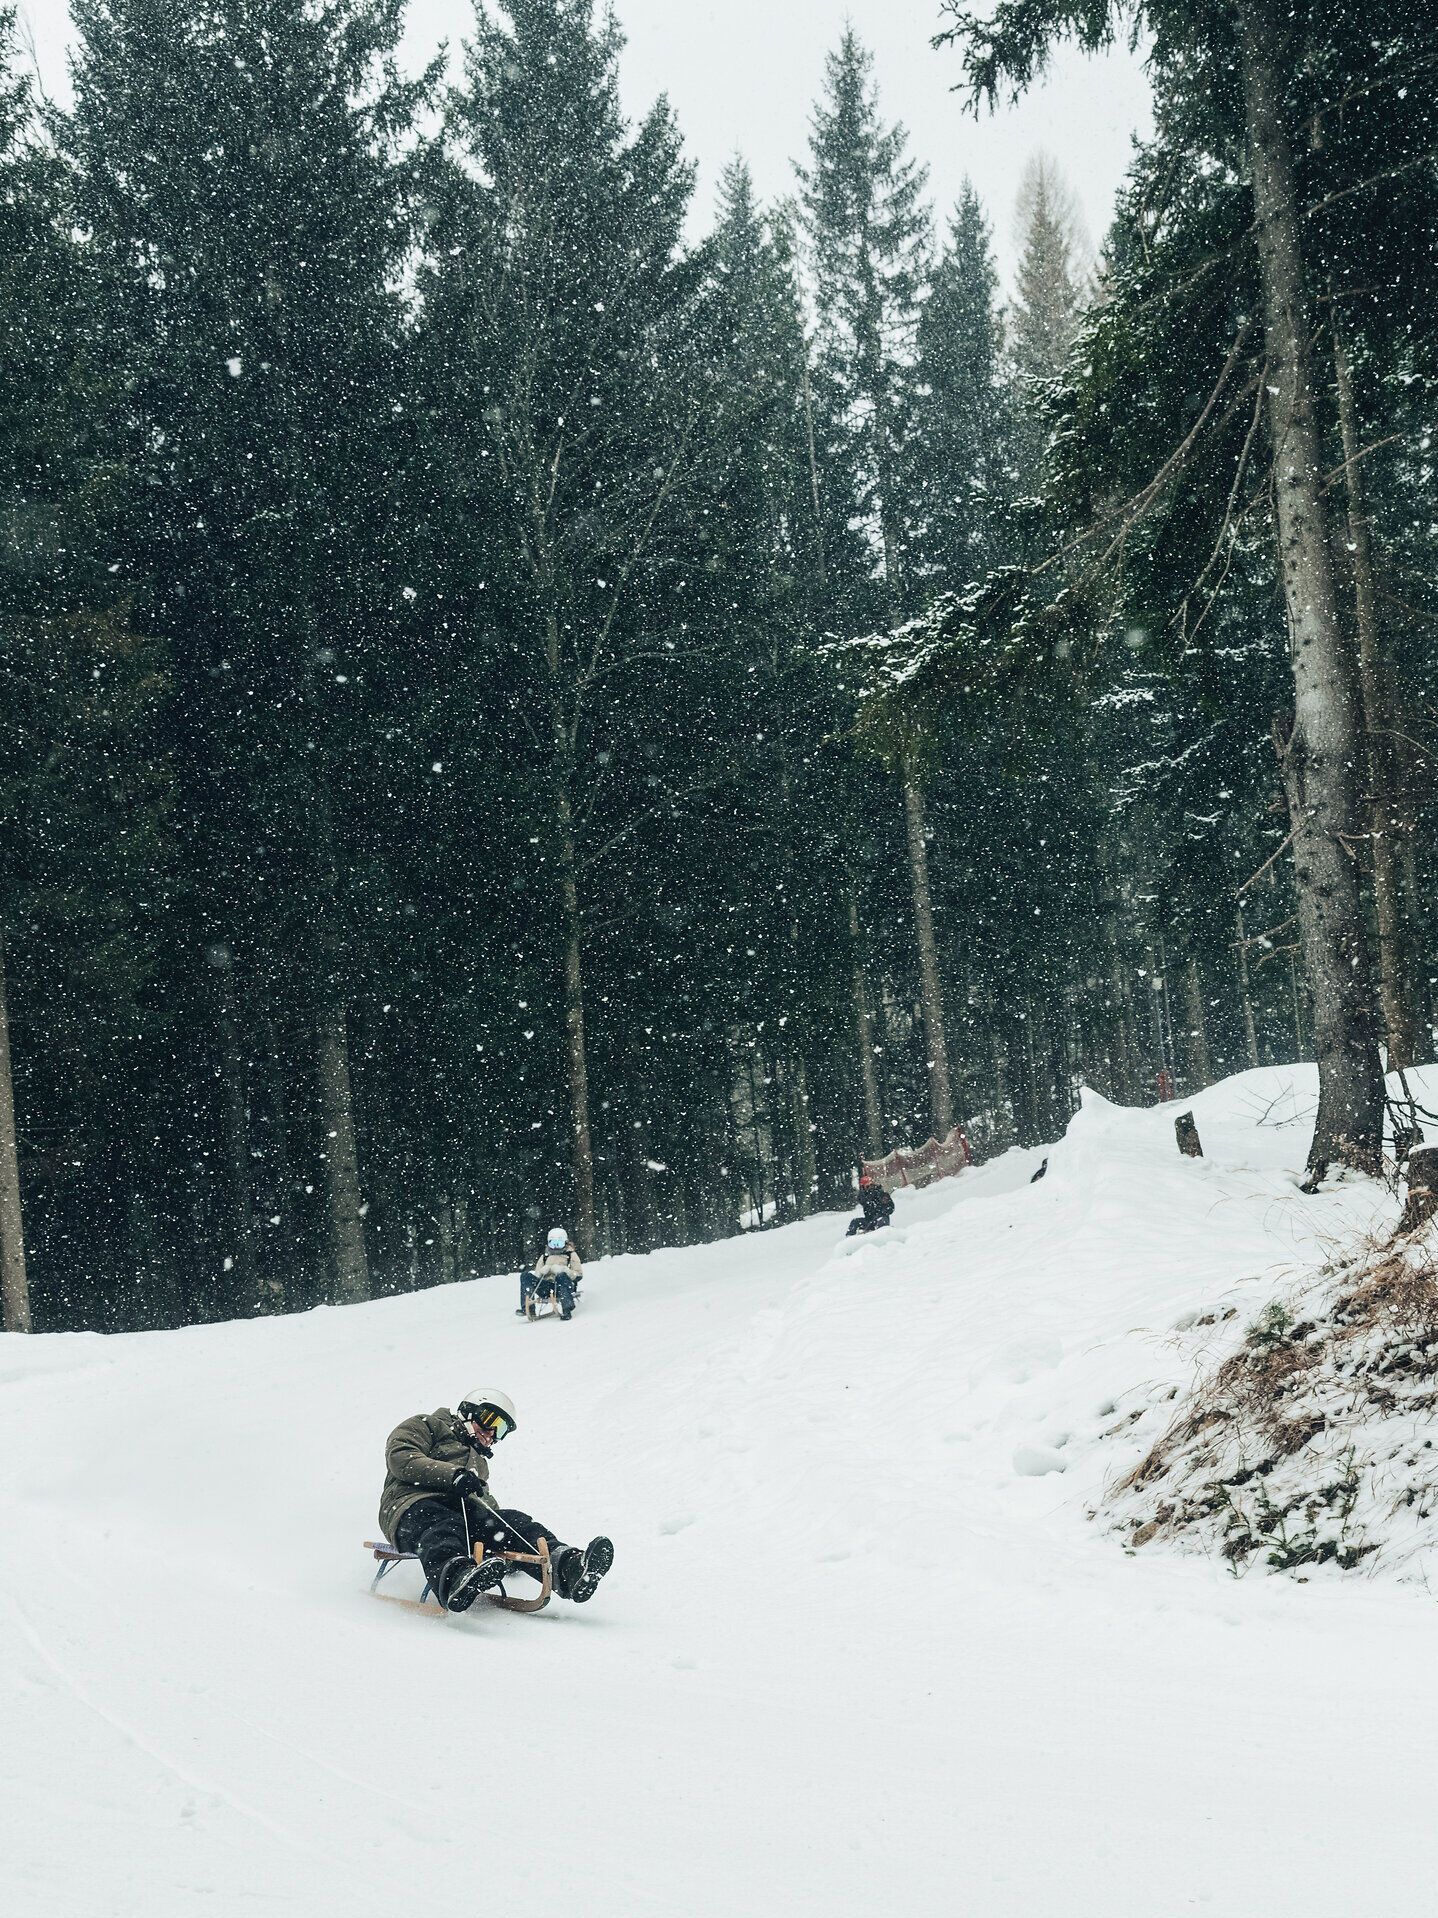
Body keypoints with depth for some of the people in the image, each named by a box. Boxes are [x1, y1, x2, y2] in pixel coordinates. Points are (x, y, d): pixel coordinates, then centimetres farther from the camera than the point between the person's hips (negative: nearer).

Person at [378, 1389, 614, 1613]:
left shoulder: (479, 1463, 42)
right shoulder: (426, 1426, 20)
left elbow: (486, 1506, 33)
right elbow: (400, 1458, 0)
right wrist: (451, 1475, -12)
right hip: (415, 1504, -6)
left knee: (513, 1521, -22)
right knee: (444, 1527, -41)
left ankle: (566, 1566, -49)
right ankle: (455, 1578, -74)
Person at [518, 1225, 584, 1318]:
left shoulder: (571, 1255, 16)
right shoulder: (544, 1256, 27)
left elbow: (578, 1275, 4)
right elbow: (536, 1274, 18)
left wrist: (563, 1270, -12)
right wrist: (542, 1271, -6)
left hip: (564, 1287, -4)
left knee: (561, 1276, -37)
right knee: (525, 1276, -13)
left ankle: (567, 1309, -41)